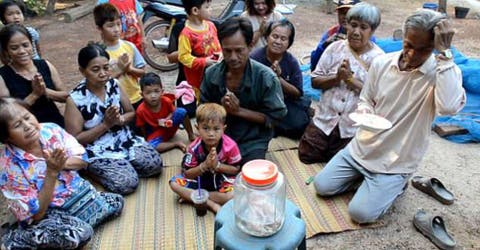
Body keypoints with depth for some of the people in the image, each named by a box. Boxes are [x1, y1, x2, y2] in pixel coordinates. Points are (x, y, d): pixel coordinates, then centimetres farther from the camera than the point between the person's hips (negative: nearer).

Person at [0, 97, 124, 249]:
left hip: (76, 192, 6)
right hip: (46, 212, -5)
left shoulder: (51, 130, -10)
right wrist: (52, 172, -30)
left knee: (116, 202, -8)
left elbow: (82, 160, 0)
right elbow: (36, 215, -21)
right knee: (80, 234, -30)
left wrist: (61, 163, -23)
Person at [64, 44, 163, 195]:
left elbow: (131, 113, 9)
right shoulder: (75, 99, -16)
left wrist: (120, 119, -16)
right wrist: (106, 124, -21)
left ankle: (125, 165, 12)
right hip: (98, 151, -5)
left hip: (126, 140, 5)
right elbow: (75, 140, -13)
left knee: (155, 165, -12)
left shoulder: (114, 84, -2)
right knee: (127, 183, -23)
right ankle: (93, 170, 4)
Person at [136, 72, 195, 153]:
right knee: (152, 146, -34)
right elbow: (143, 129, -8)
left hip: (170, 127, 2)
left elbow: (172, 112, 2)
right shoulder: (141, 110, -23)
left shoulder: (166, 101, -17)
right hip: (155, 134, -2)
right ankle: (176, 143, -14)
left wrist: (167, 119, -17)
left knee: (182, 112, -20)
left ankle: (191, 135, -2)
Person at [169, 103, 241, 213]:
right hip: (199, 179, 2)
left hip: (222, 180, -1)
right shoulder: (194, 147, -18)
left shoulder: (230, 146, -21)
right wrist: (204, 166, -29)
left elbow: (236, 169, -9)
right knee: (174, 183, -18)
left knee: (233, 194, -32)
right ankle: (211, 204, -20)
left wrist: (218, 165, -24)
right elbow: (187, 173, -13)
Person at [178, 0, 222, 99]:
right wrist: (203, 62, -26)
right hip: (198, 74, -6)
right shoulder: (186, 33, -23)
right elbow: (183, 56, -22)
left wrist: (220, 53, -8)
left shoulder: (210, 25, -3)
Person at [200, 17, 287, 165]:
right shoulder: (211, 74, -7)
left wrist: (239, 110, -20)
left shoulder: (266, 78, -18)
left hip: (253, 140, -2)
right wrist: (222, 108, -19)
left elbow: (276, 116, -12)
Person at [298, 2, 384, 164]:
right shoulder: (335, 48, -3)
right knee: (306, 157, 7)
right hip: (325, 120, 3)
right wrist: (337, 78, -20)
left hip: (354, 127, -2)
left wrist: (351, 79, -21)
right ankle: (327, 156, 34)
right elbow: (315, 81, -2)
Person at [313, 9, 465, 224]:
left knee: (360, 213, -12)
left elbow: (450, 106, -38)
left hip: (396, 162, -4)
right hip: (362, 148, 4)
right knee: (322, 186, 3)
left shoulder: (443, 72, -16)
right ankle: (365, 175, 24)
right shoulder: (381, 62, -6)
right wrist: (364, 113, -18)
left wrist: (444, 53, -34)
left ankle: (394, 184, 15)